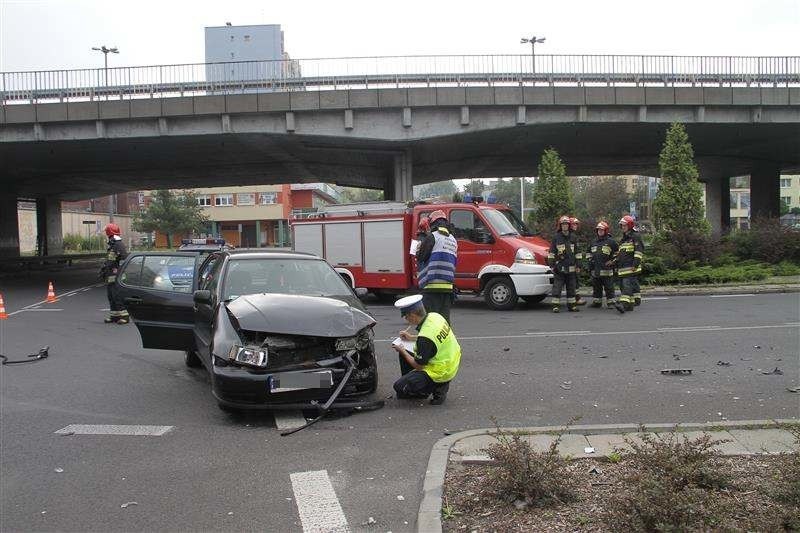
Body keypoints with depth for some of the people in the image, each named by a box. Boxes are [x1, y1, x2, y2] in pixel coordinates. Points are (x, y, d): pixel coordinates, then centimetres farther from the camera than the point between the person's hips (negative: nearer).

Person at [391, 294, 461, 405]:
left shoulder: (424, 339, -32)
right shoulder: (434, 316, -7)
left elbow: (418, 366, -18)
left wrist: (402, 350, -5)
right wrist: (411, 337, 15)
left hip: (441, 372, -9)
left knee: (400, 387, -8)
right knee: (404, 354, 16)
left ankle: (437, 387, -2)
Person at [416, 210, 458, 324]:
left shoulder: (432, 236, -6)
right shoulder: (453, 240, 18)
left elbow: (420, 257, -6)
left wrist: (419, 249, 13)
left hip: (432, 285, -7)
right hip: (448, 285, 7)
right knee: (444, 317, 12)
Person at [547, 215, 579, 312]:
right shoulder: (556, 237, -1)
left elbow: (577, 252, 21)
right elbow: (551, 253, -2)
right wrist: (552, 265, -8)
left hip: (571, 268, 5)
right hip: (559, 267, -5)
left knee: (571, 287, 10)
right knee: (557, 287, -6)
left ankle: (572, 305, 18)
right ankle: (555, 306, -3)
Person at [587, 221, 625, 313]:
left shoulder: (611, 241, -4)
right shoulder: (594, 242, 15)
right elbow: (588, 251, 30)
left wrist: (612, 260, -3)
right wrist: (590, 259, 19)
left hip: (606, 269, -6)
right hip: (595, 270, 6)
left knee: (609, 287, -7)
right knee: (596, 287, 14)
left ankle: (612, 302, -6)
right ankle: (597, 301, 24)